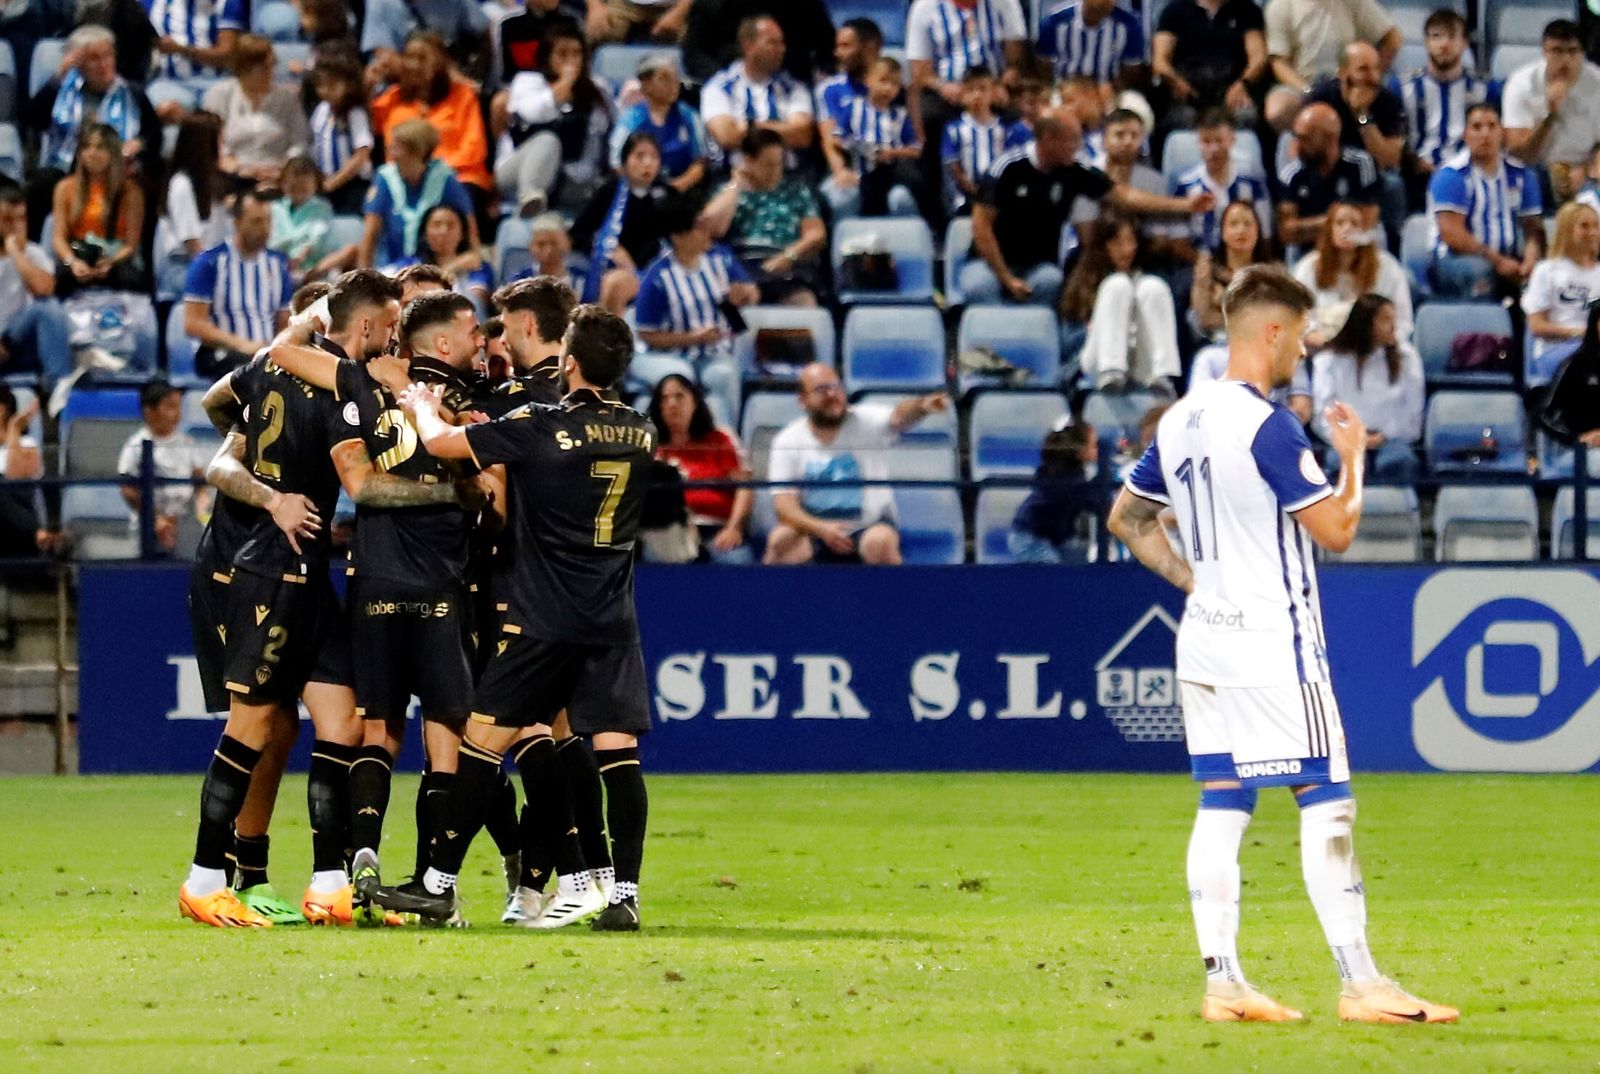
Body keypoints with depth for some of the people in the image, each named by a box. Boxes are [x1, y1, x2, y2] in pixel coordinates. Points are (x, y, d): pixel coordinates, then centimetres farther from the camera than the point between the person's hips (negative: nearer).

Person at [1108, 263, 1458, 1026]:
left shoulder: (1179, 421, 9)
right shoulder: (1267, 426, -16)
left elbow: (1127, 518, 19)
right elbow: (1335, 530, -15)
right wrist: (1353, 457, 1)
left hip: (1205, 639, 8)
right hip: (1273, 646, -8)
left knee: (1221, 808, 7)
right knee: (1326, 804, -4)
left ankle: (1222, 982, 4)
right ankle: (1359, 984, -6)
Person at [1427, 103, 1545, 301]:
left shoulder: (1520, 174, 11)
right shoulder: (1452, 175, -5)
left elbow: (1533, 226, 9)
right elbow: (1452, 235, -12)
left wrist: (1531, 258, -14)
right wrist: (1498, 261, -15)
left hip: (1509, 262, 5)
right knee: (1478, 270, -38)